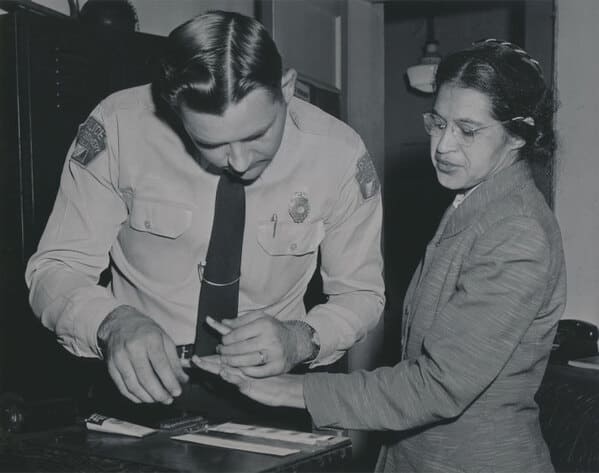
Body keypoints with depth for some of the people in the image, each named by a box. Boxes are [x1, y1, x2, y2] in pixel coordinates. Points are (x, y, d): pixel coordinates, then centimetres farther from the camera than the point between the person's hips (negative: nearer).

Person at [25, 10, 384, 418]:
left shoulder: (340, 156, -14)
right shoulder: (118, 128, -17)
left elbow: (361, 295, -2)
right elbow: (56, 268, -9)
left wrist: (300, 339, -22)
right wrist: (113, 323, -30)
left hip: (267, 389, 0)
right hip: (141, 385, 0)